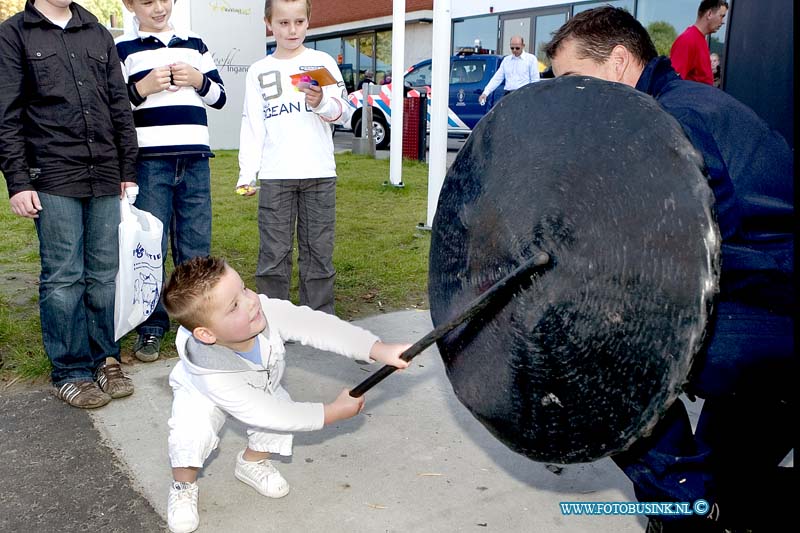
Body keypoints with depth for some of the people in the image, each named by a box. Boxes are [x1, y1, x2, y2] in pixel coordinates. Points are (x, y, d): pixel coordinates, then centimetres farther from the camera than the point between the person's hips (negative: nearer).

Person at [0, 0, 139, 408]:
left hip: (105, 177, 4)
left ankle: (105, 360, 19)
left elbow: (120, 105, 15)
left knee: (105, 275, 6)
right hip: (54, 179, -3)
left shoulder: (97, 33, 16)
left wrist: (128, 169, 10)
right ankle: (70, 371, 11)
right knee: (63, 279, 0)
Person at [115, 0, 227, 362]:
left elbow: (219, 97, 16)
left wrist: (198, 80, -3)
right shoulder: (123, 49, 5)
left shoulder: (194, 44, 16)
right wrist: (141, 88, -14)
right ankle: (151, 327, 10)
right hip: (149, 160, -3)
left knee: (196, 245, 6)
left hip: (195, 158, 3)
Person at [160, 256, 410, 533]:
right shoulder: (212, 375, -44)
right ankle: (183, 485, 3)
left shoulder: (266, 311, -40)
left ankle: (252, 461, 15)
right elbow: (269, 415, -37)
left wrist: (379, 349, -51)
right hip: (202, 394, -5)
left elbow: (316, 325, -40)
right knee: (193, 431, -30)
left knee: (281, 403, -17)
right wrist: (334, 411, -31)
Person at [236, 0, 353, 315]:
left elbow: (344, 113, 1)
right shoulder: (258, 71, 12)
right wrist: (246, 173, -2)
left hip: (319, 174, 0)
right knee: (273, 253, 0)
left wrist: (322, 102, -21)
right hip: (275, 176, 1)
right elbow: (252, 126, 8)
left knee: (318, 251, 4)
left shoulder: (322, 62, 9)